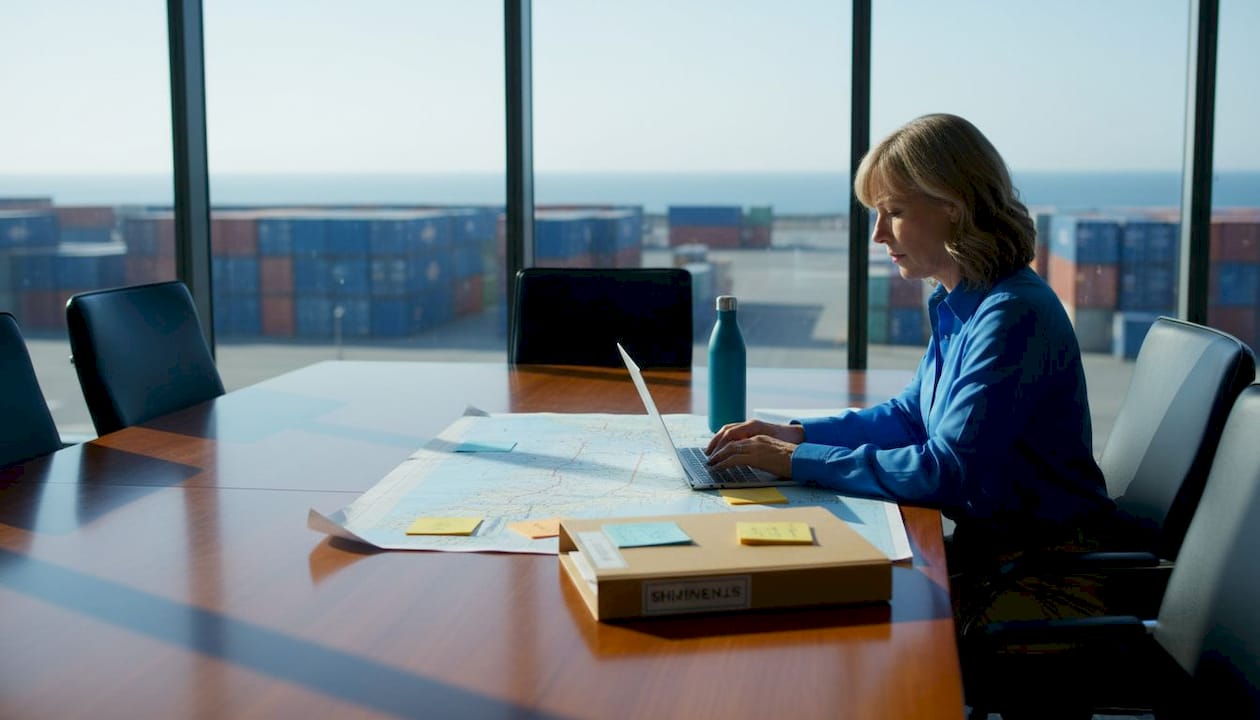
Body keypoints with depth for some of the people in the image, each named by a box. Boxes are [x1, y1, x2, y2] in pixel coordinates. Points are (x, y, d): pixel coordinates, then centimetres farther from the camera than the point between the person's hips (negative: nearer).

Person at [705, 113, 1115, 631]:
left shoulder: (1013, 316, -23)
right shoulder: (959, 306, 7)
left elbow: (950, 472, -27)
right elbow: (911, 415, 19)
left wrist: (800, 462, -21)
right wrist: (797, 434, 4)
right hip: (986, 540, 8)